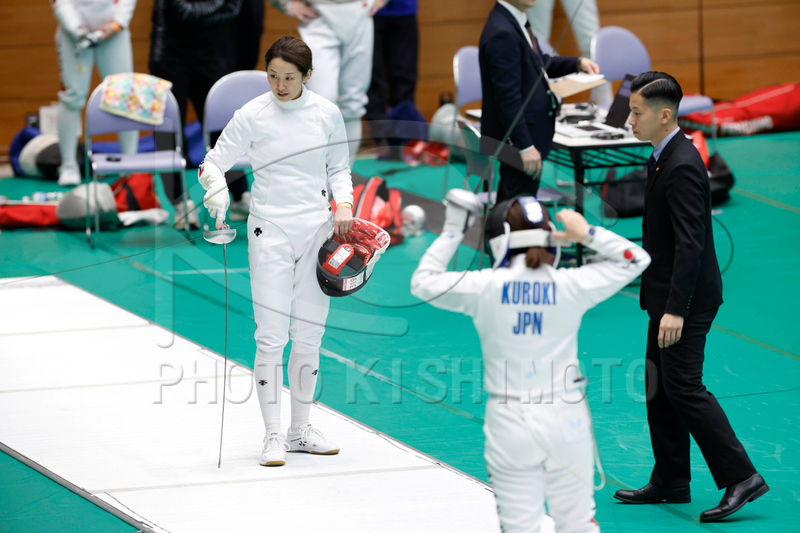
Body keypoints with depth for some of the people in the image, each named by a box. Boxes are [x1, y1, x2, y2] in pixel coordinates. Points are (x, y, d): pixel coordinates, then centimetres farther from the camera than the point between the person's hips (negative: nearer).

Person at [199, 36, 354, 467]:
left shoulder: (327, 114, 0)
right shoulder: (252, 116, -7)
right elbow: (214, 161, -5)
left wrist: (344, 204, -6)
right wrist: (216, 188, -27)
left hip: (317, 233, 3)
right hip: (270, 234, -3)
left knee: (308, 337, 9)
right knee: (271, 338, -6)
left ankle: (300, 430, 21)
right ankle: (273, 436, 1)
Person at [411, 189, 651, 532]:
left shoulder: (484, 287, -8)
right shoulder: (570, 285, -7)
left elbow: (422, 283, 10)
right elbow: (636, 260, 6)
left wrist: (452, 231, 15)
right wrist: (588, 234, 4)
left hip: (509, 422, 0)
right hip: (565, 417, 1)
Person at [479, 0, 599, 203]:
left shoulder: (513, 21, 7)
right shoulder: (502, 34, -23)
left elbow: (539, 62, 23)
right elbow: (508, 97, -25)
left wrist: (577, 63, 7)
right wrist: (525, 146, -24)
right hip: (516, 139, -10)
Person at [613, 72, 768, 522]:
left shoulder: (682, 166, -21)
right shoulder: (665, 158, 10)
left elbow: (690, 242, -27)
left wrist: (675, 310, -31)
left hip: (688, 298, -10)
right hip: (669, 296, 10)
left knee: (684, 387, -10)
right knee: (658, 386, 14)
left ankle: (740, 476, -8)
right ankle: (670, 482, 21)